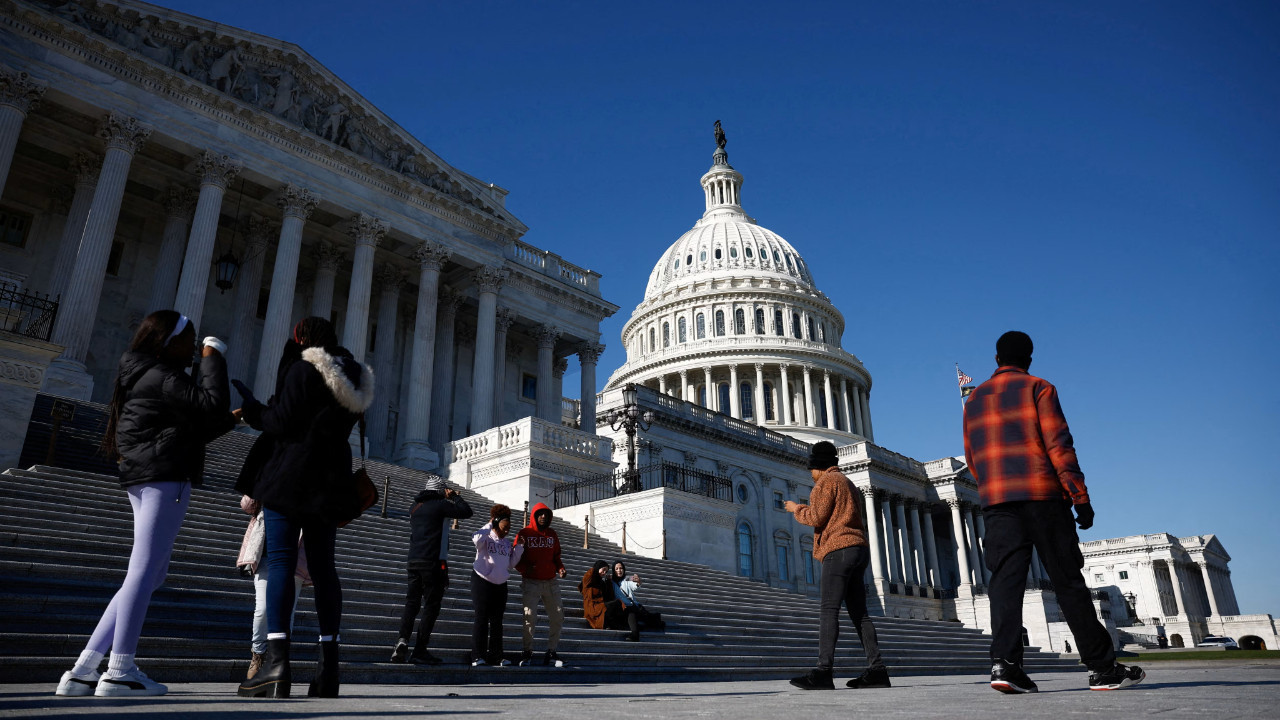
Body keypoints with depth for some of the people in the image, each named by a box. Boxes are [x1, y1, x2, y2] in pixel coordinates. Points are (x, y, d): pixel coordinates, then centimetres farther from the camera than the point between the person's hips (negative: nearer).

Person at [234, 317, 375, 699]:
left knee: (281, 562, -7)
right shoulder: (352, 381, 16)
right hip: (329, 481, 7)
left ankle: (277, 661, -13)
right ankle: (328, 666, 7)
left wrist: (251, 407, 5)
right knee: (322, 566, 7)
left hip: (290, 476, -7)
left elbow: (283, 424, -12)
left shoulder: (303, 370, -7)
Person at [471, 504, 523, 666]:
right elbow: (476, 540, -29)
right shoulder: (487, 539, -5)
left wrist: (519, 549, 3)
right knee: (481, 619, -6)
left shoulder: (507, 544, 14)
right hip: (482, 581, -6)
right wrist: (489, 525, -20)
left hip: (500, 585, 6)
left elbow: (510, 564, 11)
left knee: (497, 621, 7)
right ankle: (478, 656, -2)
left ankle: (495, 655, 12)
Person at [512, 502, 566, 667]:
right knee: (529, 616, -11)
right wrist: (524, 568, -19)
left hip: (551, 582, 5)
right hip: (531, 582, -4)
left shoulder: (552, 534, 13)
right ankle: (526, 652, 4)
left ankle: (551, 653, 13)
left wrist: (560, 568, 1)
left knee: (557, 617, 2)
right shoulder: (524, 533, 0)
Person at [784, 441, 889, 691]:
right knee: (858, 612, 6)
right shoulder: (846, 482, 26)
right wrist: (805, 509, 29)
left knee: (828, 609, -13)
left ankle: (823, 672, -19)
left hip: (839, 549, -10)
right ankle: (877, 669, 2)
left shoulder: (827, 480, -3)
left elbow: (816, 518, -10)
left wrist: (796, 509, 7)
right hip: (858, 548, 10)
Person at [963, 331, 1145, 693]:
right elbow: (1058, 445, -6)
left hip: (994, 500, 3)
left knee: (1006, 579, -4)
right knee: (1068, 580, 3)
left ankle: (1004, 662, -17)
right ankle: (1102, 667, 10)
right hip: (1041, 495, -3)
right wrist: (1080, 496, -5)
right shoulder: (1038, 389, 4)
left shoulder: (974, 400, 17)